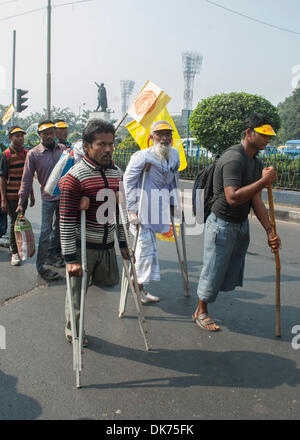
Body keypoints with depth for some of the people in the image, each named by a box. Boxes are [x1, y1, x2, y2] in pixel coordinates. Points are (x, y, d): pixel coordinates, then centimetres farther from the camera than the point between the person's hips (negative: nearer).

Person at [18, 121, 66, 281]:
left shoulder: (62, 149, 3)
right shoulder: (33, 154, -6)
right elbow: (27, 179, -4)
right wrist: (21, 201, -7)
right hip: (48, 197, -4)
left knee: (59, 228, 17)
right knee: (46, 231, -4)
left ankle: (52, 255, 36)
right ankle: (41, 266, 6)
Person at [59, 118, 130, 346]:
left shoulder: (116, 173, 4)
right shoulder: (75, 177, -18)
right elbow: (66, 222, -17)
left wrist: (123, 244, 14)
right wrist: (70, 258, -18)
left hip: (107, 245, 6)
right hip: (83, 247, -6)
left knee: (110, 281, 17)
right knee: (77, 291, 9)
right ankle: (73, 330, 33)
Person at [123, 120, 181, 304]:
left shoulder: (175, 155, 7)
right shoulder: (143, 156, -14)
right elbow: (128, 181, -13)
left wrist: (174, 204, 16)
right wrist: (132, 210, -16)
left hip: (159, 208, 6)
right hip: (142, 206, -6)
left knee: (150, 247, 11)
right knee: (145, 244, -5)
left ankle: (141, 287, 24)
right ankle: (138, 287, 12)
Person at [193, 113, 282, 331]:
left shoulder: (256, 162, 8)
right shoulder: (233, 158, -21)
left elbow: (256, 201, 5)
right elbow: (233, 197, -32)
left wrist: (270, 231, -1)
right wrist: (264, 181, -29)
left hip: (242, 225, 9)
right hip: (222, 225, -9)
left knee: (231, 271, 16)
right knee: (213, 271, 4)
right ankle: (201, 313, 25)